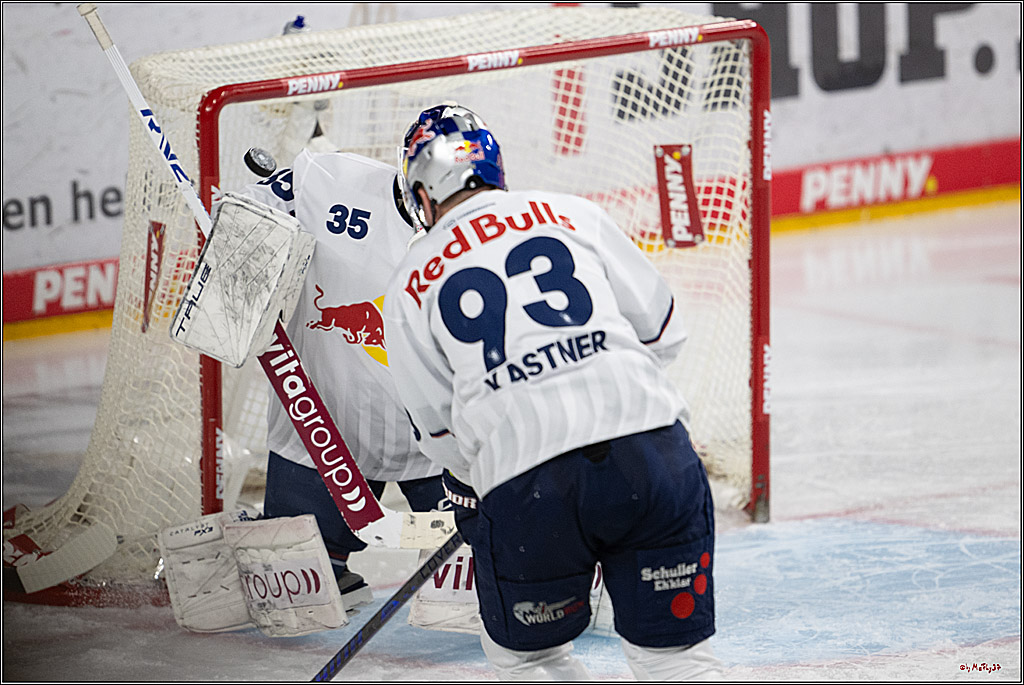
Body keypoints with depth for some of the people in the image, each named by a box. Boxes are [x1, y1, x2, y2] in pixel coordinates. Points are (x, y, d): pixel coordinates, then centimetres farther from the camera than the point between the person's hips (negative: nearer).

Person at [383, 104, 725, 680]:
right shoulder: (572, 214, 16)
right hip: (652, 453, 1)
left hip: (525, 489, -1)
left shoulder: (411, 286, 15)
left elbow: (443, 431, 17)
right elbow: (661, 329, 18)